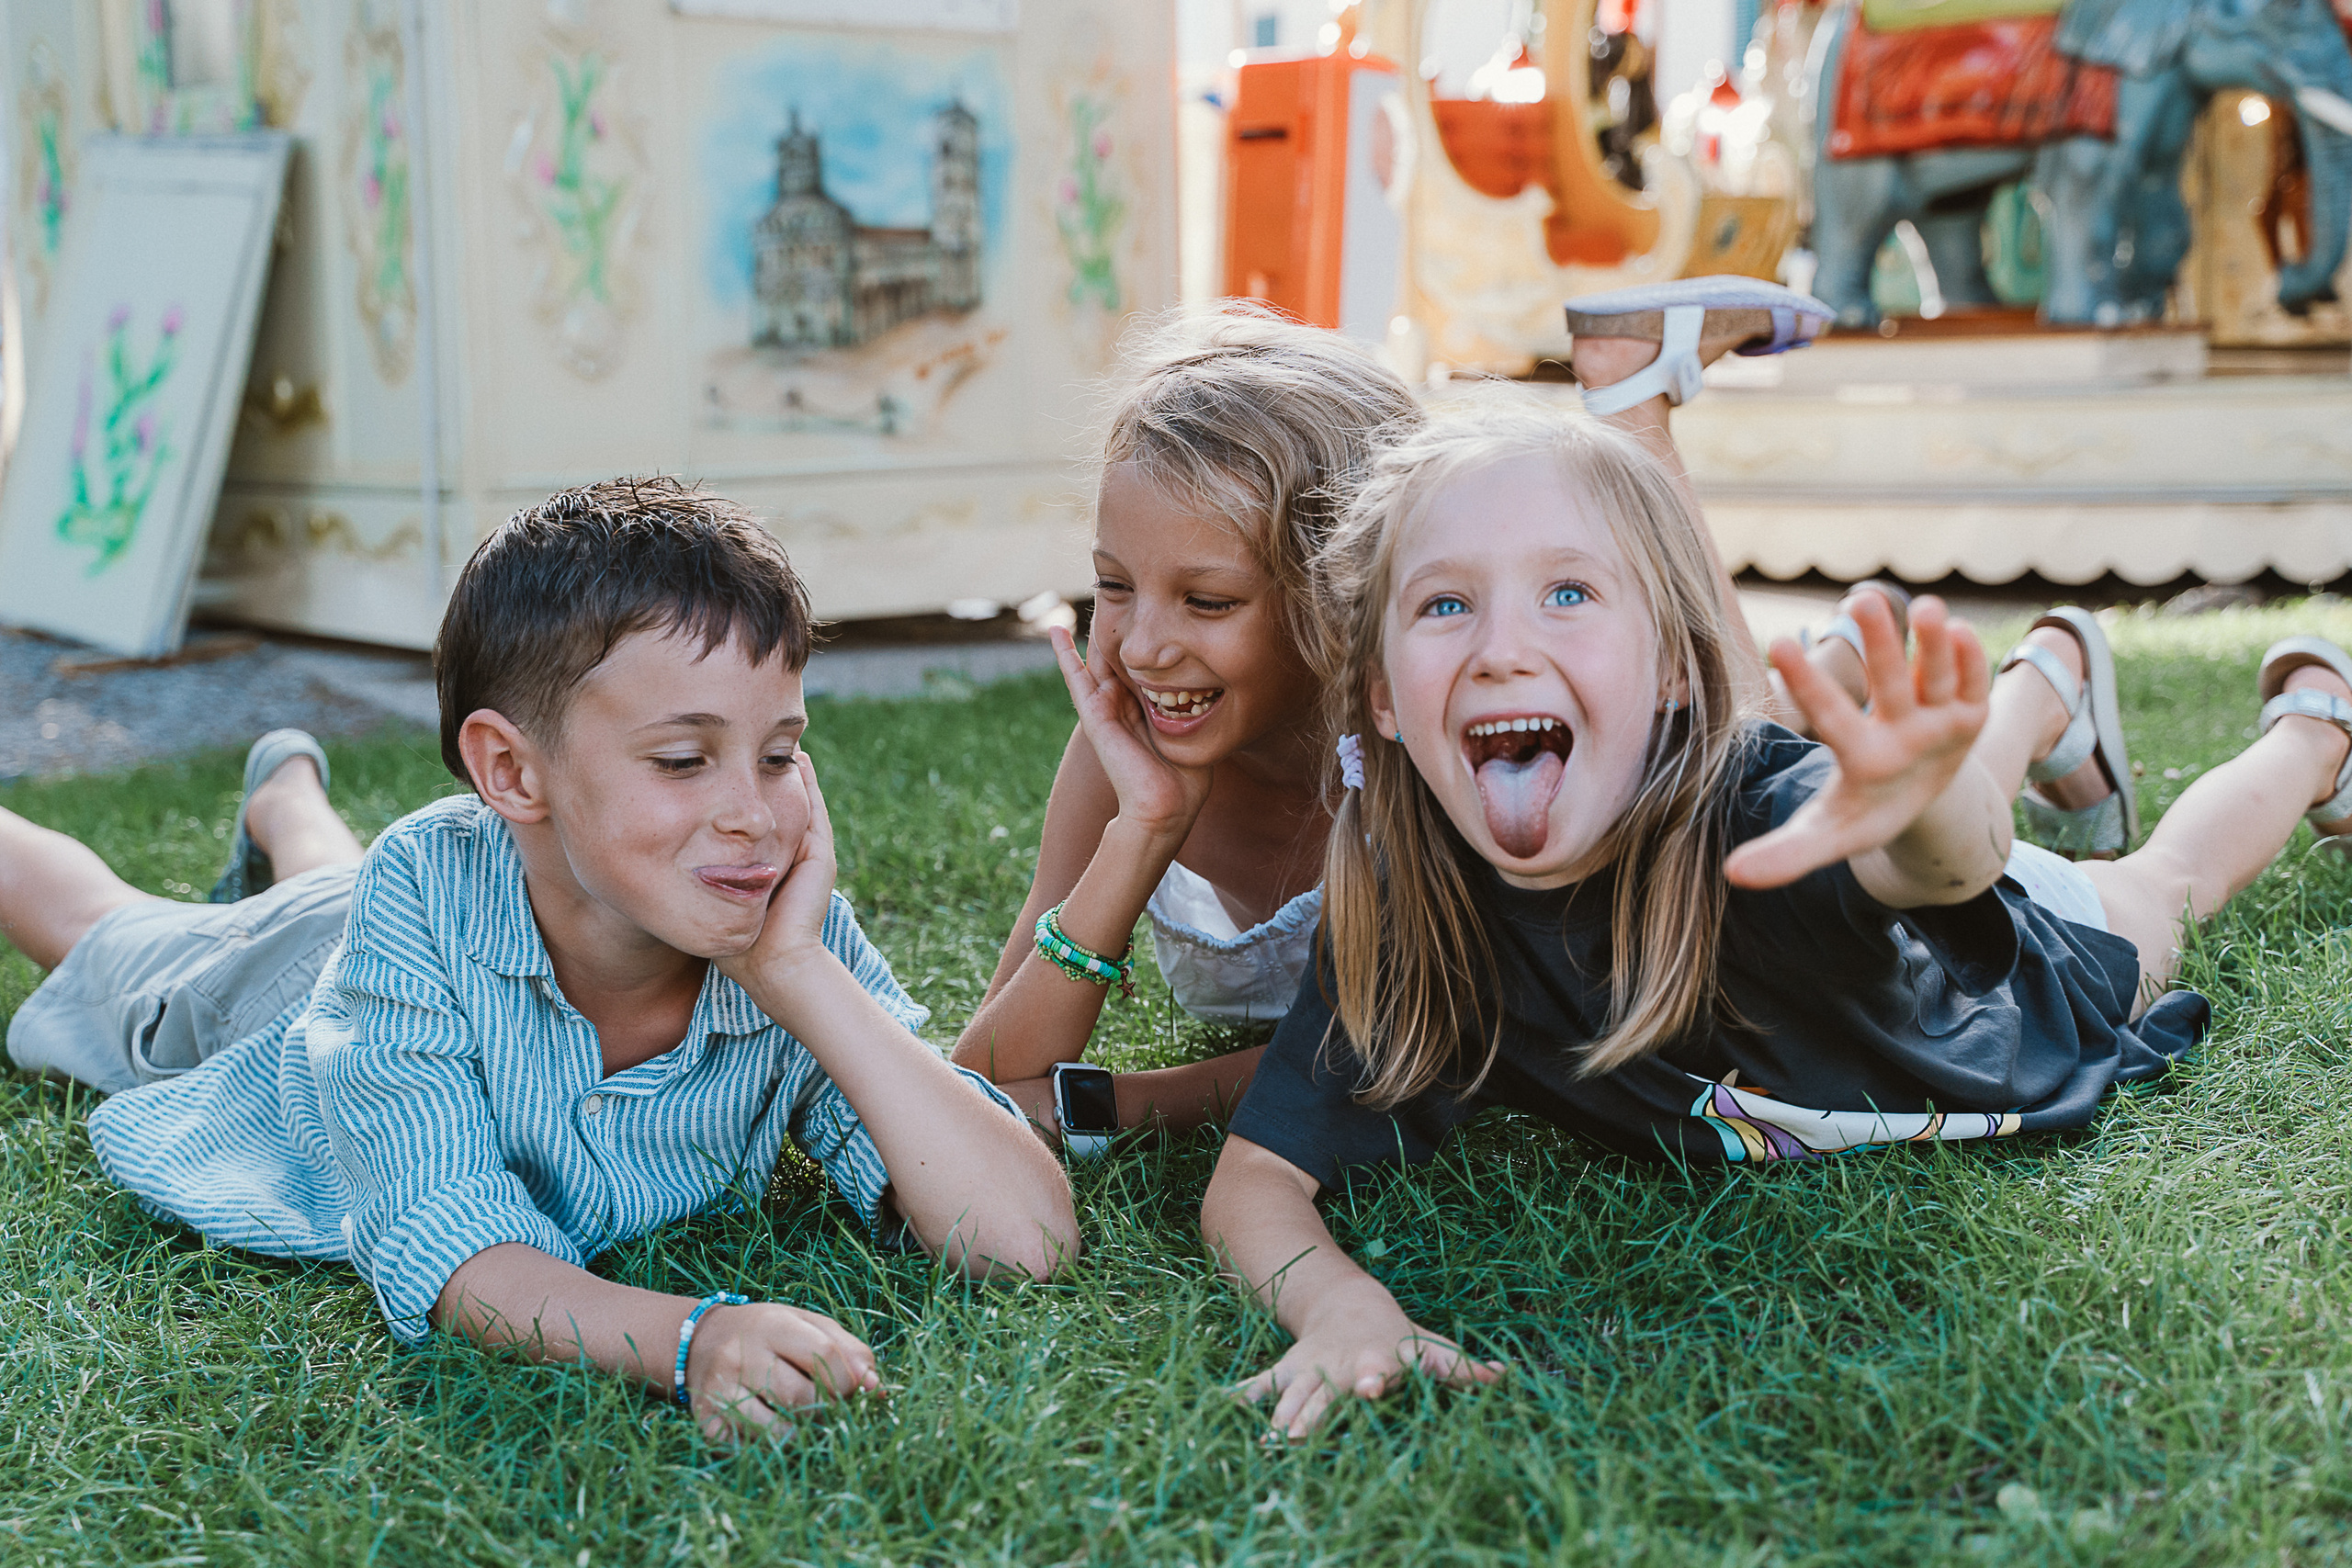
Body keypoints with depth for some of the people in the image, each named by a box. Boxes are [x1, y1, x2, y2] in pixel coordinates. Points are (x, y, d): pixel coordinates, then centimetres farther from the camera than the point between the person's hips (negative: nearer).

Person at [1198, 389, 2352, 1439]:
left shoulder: (1762, 832, -48)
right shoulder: (1410, 915, -37)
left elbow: (1961, 858, -68)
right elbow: (1251, 1181, -36)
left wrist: (1926, 809, -92)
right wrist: (1338, 1302, -58)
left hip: (2029, 976, -3)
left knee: (2165, 879, 31)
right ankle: (2052, 674, 64)